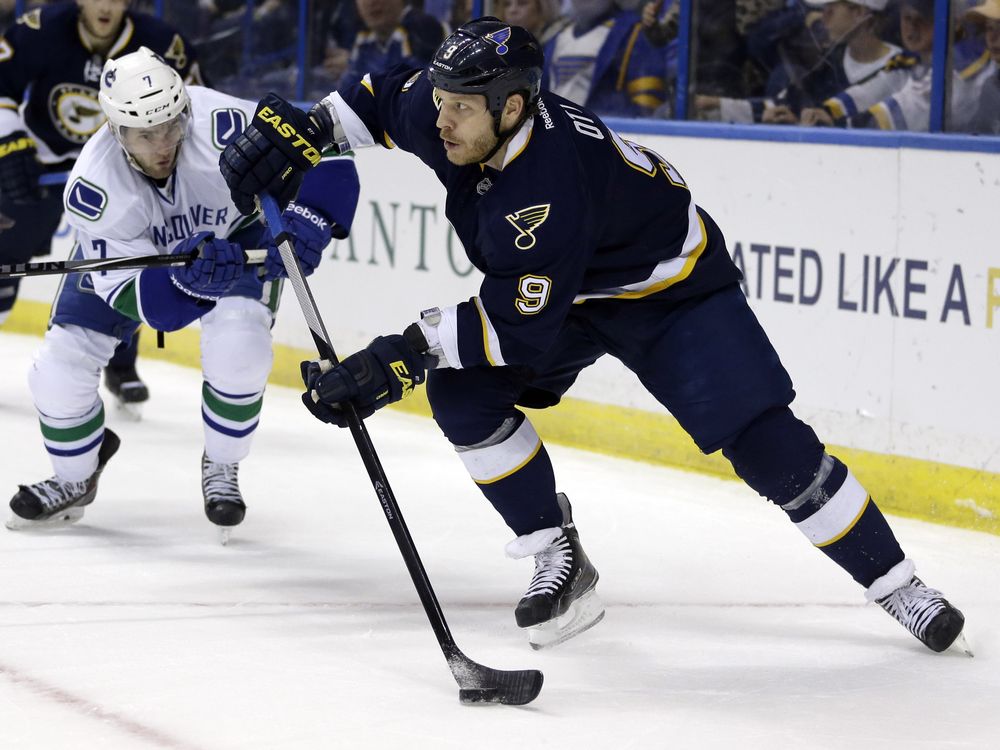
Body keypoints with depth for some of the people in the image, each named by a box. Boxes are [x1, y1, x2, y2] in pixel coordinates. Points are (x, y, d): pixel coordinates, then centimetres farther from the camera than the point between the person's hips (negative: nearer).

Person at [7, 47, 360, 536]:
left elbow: (326, 160, -33)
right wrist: (184, 276, -55)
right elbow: (136, 298, -34)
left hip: (236, 231, -1)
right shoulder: (94, 188, -35)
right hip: (128, 253, 1)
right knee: (61, 363, -7)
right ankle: (74, 481, 22)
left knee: (237, 349, -25)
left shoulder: (222, 126, -40)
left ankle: (221, 468, 4)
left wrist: (306, 222, -50)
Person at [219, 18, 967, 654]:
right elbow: (382, 101, 5)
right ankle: (560, 562, -1)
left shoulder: (549, 186, -40)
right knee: (461, 390, -15)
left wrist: (407, 352, -39)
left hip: (668, 288, -8)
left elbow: (521, 326, -37)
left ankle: (896, 584, -1)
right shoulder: (442, 113, -19)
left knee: (764, 442, -17)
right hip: (557, 289, 8)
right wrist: (301, 130, -9)